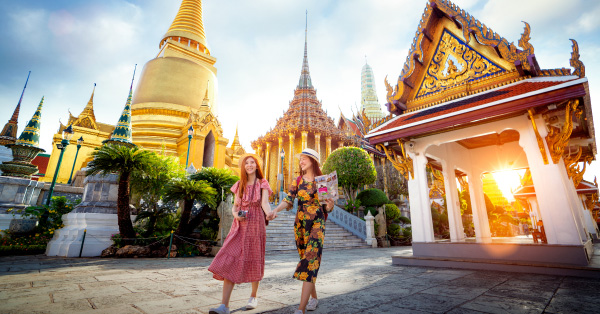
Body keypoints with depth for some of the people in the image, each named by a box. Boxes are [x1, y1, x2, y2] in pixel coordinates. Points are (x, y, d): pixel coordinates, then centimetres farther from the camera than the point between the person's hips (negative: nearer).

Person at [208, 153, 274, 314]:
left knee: (254, 261, 7)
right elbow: (235, 205, 14)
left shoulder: (262, 183, 0)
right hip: (240, 226, 3)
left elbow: (265, 202, -15)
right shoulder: (239, 185, 11)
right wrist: (235, 214, -9)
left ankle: (253, 297, 29)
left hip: (256, 225, -3)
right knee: (230, 261, -7)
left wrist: (269, 212, -37)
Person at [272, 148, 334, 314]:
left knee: (310, 262, -13)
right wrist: (275, 210, -21)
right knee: (306, 260, 11)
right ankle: (314, 298, 30)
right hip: (300, 225, 4)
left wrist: (330, 205, -20)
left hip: (317, 225, -3)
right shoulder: (297, 181, 7)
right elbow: (288, 200, -3)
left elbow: (327, 208, 3)